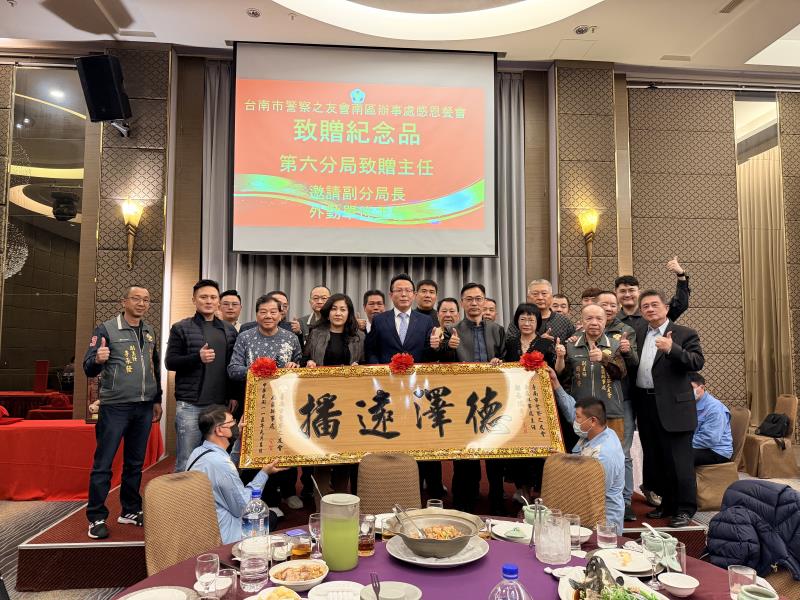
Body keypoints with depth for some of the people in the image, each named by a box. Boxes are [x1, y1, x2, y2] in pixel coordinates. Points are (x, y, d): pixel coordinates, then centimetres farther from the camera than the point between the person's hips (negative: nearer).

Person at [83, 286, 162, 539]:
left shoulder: (150, 331, 12)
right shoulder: (106, 329, -6)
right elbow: (89, 369, -9)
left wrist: (157, 399, 18)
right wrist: (98, 360, -32)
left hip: (144, 408, 6)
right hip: (115, 406, -5)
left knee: (135, 462, 14)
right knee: (103, 463, 1)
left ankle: (130, 511, 26)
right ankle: (96, 517, 12)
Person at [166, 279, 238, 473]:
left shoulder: (230, 330, 11)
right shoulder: (181, 328, 0)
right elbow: (170, 362, -5)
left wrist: (235, 395, 7)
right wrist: (197, 357, -20)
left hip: (221, 404, 4)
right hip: (190, 404, -3)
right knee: (186, 461, 2)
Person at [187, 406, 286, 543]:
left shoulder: (198, 452, 0)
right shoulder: (220, 463, -29)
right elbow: (243, 508, -17)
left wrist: (238, 441, 17)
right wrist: (264, 474, -9)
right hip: (220, 538, -9)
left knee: (271, 515, 17)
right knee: (270, 517, 7)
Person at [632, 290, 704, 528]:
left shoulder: (685, 334, -3)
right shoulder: (638, 332, 12)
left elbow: (698, 362, -15)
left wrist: (672, 349, -29)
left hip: (673, 406, -6)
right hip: (645, 404, 6)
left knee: (679, 459, 0)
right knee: (656, 459, 15)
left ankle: (685, 508, 13)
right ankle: (667, 503, 29)